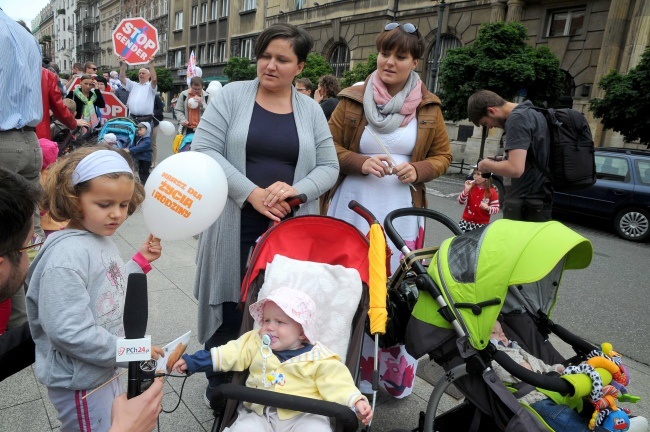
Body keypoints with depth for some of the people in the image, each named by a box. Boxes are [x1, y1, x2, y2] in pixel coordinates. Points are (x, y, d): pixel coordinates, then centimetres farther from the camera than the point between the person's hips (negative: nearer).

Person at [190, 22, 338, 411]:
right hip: (236, 228, -1)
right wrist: (251, 193, -17)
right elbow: (204, 150, -7)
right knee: (230, 312, 7)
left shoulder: (311, 110, 9)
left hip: (291, 231, 2)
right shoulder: (233, 95, 2)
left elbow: (329, 166, 6)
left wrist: (297, 190, -14)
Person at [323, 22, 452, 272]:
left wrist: (417, 170, -10)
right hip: (351, 209, -1)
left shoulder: (428, 106, 6)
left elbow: (442, 156, 12)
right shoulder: (353, 99, 2)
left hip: (400, 212, 1)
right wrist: (361, 163, -15)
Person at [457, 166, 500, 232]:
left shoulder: (492, 192, -6)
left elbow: (496, 209, -3)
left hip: (482, 224, -2)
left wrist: (488, 208, -24)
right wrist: (466, 190, -17)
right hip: (466, 221, 3)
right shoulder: (471, 187, 1)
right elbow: (461, 202, -4)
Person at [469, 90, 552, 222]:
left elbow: (515, 169, -27)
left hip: (525, 203, -10)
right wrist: (503, 160, 14)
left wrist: (487, 165, -9)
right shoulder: (531, 112, 14)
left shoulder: (516, 119, -16)